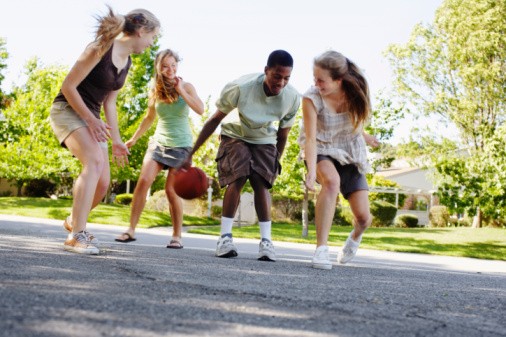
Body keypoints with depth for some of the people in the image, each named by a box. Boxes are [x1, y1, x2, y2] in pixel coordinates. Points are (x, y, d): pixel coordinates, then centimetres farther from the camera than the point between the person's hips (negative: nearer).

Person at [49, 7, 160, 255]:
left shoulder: (126, 62, 8)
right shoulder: (101, 49, -18)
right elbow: (68, 86, -17)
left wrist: (116, 140, 10)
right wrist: (91, 120, -20)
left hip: (91, 117, 8)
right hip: (67, 111, -8)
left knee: (102, 184, 4)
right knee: (95, 161, -31)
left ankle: (73, 221, 33)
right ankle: (76, 235, -31)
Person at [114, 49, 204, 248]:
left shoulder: (186, 86, -4)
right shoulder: (155, 90, 5)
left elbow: (200, 110, -20)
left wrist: (181, 90, -20)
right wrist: (134, 138, 22)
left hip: (181, 145, -3)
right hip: (159, 141, 3)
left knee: (171, 190, -10)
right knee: (144, 180, -14)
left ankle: (177, 236, 2)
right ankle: (131, 230, -9)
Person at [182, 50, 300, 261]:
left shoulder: (293, 98, -21)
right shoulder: (240, 87, -30)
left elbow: (282, 135, -3)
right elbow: (215, 120, -18)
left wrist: (275, 163, 5)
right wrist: (191, 153, -17)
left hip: (265, 141, 2)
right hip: (235, 135, -2)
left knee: (261, 183, -18)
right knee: (237, 179, -22)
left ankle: (266, 240, -16)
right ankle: (225, 236, -15)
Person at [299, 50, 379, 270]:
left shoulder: (355, 92, -16)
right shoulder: (312, 98, -25)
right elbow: (310, 138, -31)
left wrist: (363, 136, 21)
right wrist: (312, 170, -44)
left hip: (350, 154, 3)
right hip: (322, 151, -3)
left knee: (363, 217, -6)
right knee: (332, 180, -39)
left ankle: (356, 236, 35)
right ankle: (321, 248, -35)